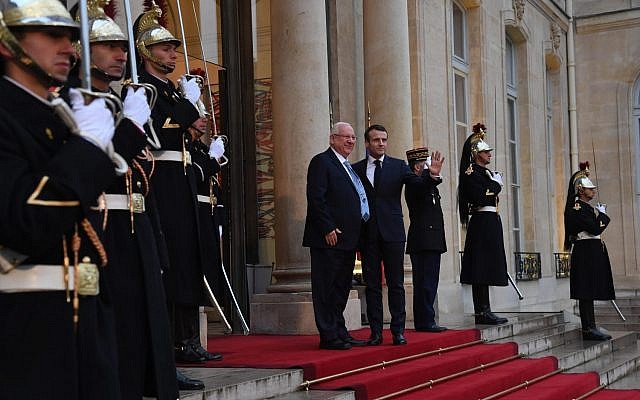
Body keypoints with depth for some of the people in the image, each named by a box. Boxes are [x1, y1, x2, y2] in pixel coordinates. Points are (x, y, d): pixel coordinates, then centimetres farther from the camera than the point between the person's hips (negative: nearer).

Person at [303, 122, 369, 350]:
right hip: (328, 238, -9)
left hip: (347, 240, 9)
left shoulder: (348, 167, 20)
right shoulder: (321, 162, -7)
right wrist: (328, 229, -20)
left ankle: (340, 333, 21)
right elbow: (315, 198, -15)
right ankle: (329, 337, 0)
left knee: (341, 288, 14)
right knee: (326, 288, -4)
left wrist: (355, 236, 14)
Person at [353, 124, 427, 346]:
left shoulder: (398, 166, 7)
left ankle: (398, 331, 7)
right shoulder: (356, 169, 7)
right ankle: (376, 332, 11)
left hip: (393, 233, 0)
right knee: (372, 284, 5)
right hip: (368, 234, 0)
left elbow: (418, 184, -5)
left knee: (396, 284, 2)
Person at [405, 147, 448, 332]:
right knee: (426, 283, -9)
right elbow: (424, 188, -37)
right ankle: (426, 322, -7)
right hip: (424, 241, -11)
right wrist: (433, 176, -55)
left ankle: (424, 322, 16)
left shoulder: (427, 184, 18)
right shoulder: (415, 184, -14)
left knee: (425, 283, 12)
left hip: (429, 241, 11)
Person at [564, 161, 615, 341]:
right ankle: (588, 328, -5)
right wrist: (602, 215, -4)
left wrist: (600, 214, 2)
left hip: (594, 253, 10)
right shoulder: (576, 209, -13)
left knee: (590, 292, 10)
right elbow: (595, 228, -20)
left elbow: (598, 228, 17)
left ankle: (591, 328, 13)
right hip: (585, 252, -10)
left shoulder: (588, 207, 18)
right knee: (586, 293, -7)